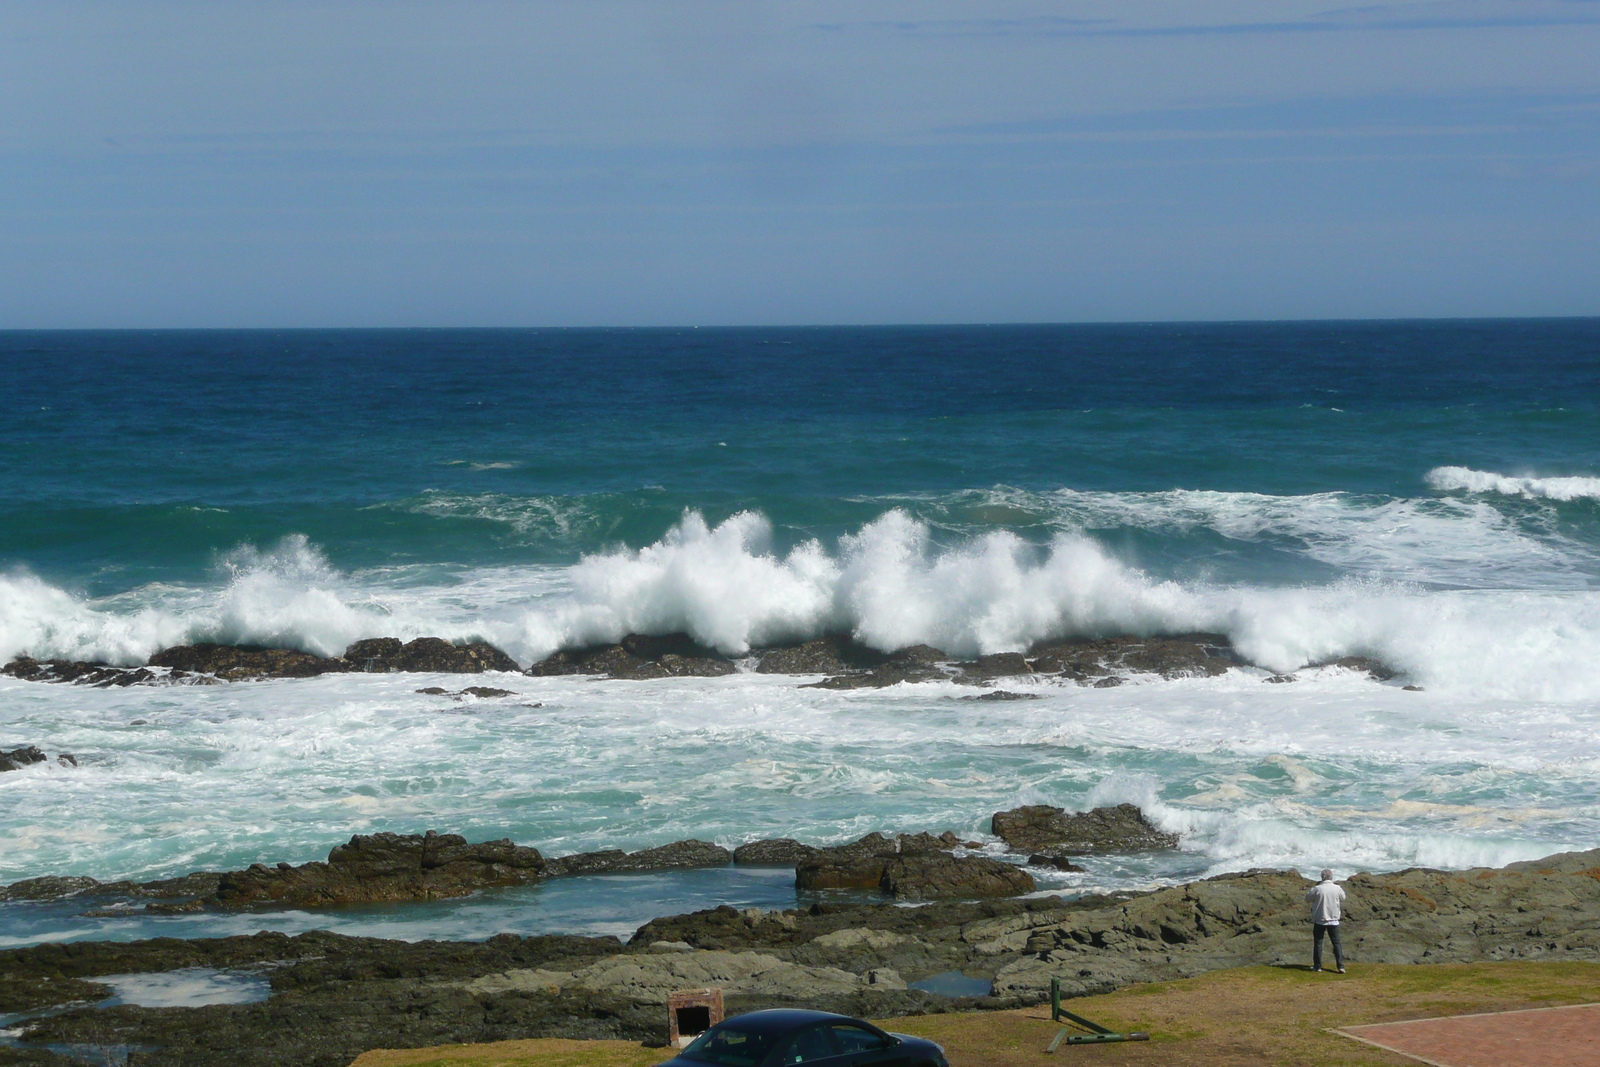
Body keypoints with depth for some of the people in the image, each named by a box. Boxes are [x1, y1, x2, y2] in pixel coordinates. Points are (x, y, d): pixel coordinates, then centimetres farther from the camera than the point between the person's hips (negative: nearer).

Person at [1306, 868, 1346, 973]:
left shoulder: (1317, 889, -13)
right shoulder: (1337, 888, -5)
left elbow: (1307, 899, 1)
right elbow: (1343, 898, 14)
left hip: (1319, 920, -2)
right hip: (1333, 920, 2)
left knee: (1318, 943, 10)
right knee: (1336, 943, 7)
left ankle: (1317, 966, 13)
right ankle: (1340, 966, -1)